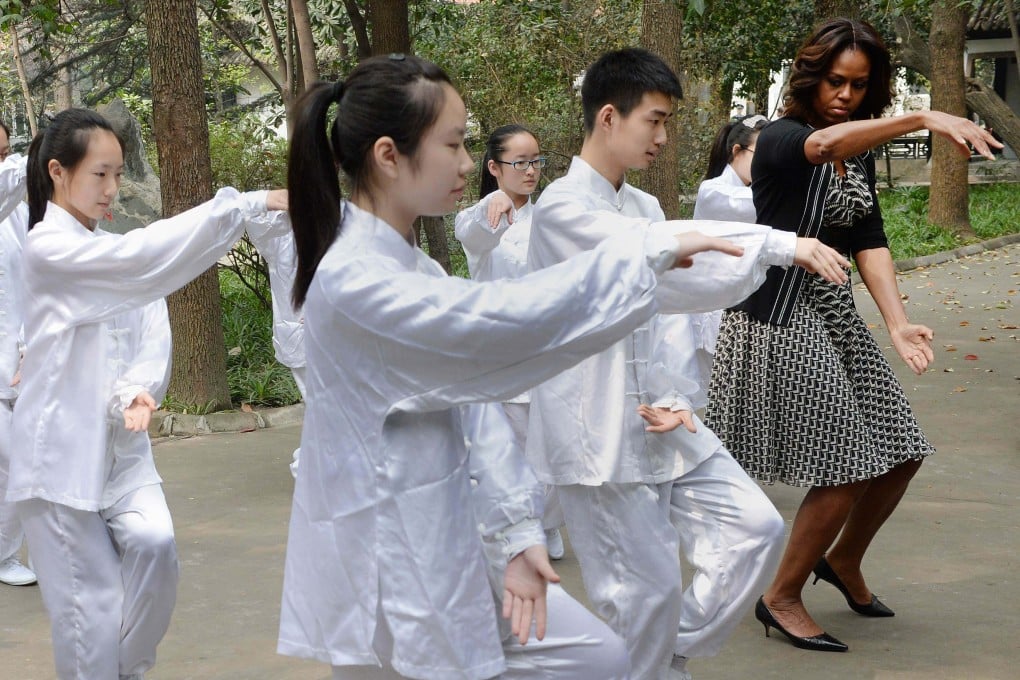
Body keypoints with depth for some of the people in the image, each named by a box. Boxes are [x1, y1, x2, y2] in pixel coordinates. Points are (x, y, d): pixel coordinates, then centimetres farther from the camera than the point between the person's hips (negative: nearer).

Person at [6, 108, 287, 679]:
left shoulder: (112, 253, 9)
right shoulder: (48, 249, -13)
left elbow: (152, 335, 2)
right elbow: (147, 256, -26)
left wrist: (137, 391, -22)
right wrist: (249, 203, -30)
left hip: (121, 443, 5)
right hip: (64, 449, -5)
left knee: (155, 542, -17)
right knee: (90, 610, -3)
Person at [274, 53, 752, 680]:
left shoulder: (415, 267, 10)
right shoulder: (353, 280, -21)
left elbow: (474, 394, 6)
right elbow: (506, 318, -29)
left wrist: (518, 530, -4)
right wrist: (651, 252, -20)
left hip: (442, 546, 9)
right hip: (387, 580, -9)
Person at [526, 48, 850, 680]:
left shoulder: (644, 208, 12)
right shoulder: (562, 209, -14)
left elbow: (659, 314, 13)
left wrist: (669, 398, -4)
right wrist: (780, 245, -27)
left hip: (657, 422, 8)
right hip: (600, 434, -8)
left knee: (754, 525, 6)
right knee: (647, 592, -3)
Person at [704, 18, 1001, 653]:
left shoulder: (862, 156, 10)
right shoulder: (780, 141, -14)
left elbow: (870, 243, 2)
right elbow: (823, 142, -37)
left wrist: (898, 324, -14)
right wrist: (924, 119, -50)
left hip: (835, 313, 8)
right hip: (780, 317, -8)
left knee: (899, 455, 10)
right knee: (843, 470, -8)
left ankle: (844, 560, 36)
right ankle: (782, 597, 12)